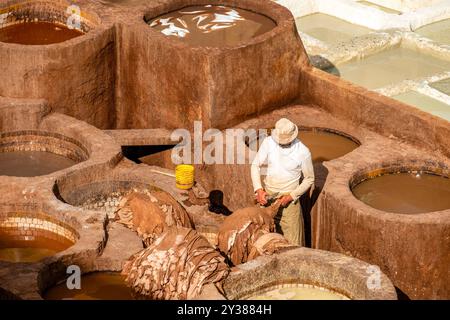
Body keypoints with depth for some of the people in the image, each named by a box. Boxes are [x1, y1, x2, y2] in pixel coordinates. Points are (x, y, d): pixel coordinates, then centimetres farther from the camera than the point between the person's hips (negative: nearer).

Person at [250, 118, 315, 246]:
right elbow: (255, 165, -2)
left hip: (289, 199, -3)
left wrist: (291, 196, -14)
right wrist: (258, 189, -15)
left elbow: (309, 179, -4)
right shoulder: (269, 142, -11)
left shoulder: (303, 152, -16)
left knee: (292, 242, 0)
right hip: (267, 196, 3)